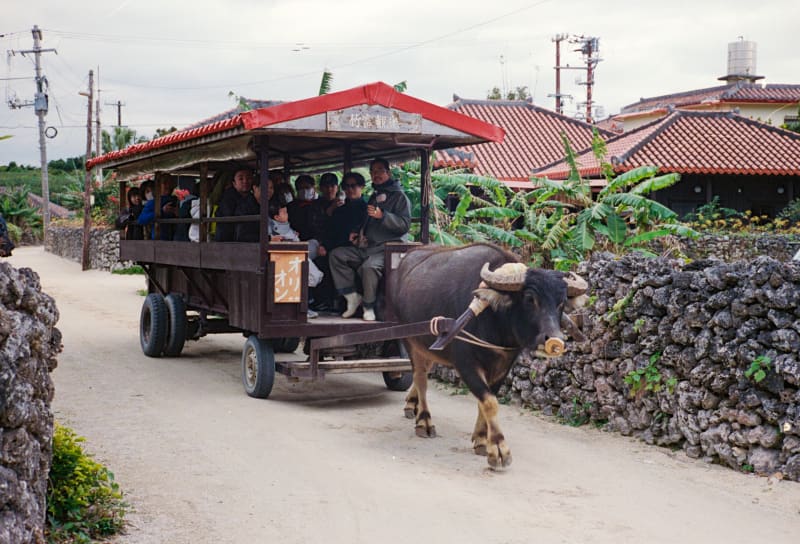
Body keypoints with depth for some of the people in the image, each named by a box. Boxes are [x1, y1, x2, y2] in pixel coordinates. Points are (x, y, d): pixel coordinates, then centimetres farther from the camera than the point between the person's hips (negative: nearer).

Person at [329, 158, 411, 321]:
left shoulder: (399, 196, -1)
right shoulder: (374, 196, 25)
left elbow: (405, 224, -15)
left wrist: (382, 215, -25)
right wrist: (357, 234, 18)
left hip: (388, 248, -9)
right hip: (367, 247, 9)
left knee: (369, 266, -37)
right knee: (337, 255, -7)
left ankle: (368, 307, -18)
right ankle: (352, 296, -9)